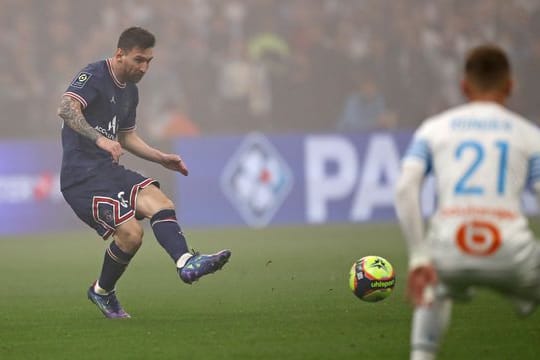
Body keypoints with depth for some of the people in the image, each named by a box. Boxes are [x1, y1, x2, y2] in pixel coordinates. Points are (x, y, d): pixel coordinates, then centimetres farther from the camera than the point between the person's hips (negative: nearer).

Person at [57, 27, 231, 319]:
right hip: (82, 176, -9)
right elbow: (66, 109, -26)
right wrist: (100, 139, -38)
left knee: (160, 204, -17)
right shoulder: (94, 75, -9)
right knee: (130, 232, -19)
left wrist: (162, 158, 22)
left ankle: (186, 263, -37)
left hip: (110, 170, 9)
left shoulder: (130, 91, 19)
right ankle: (101, 292, 3)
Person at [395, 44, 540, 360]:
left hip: (450, 253, 2)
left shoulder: (433, 129, 17)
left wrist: (418, 258, 1)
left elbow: (405, 188, 1)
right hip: (511, 255, -2)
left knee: (435, 290, 38)